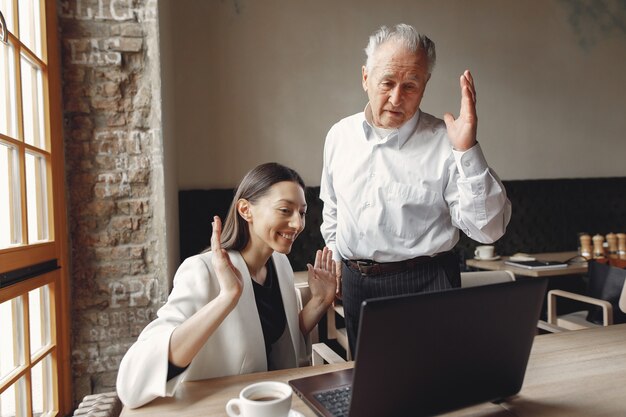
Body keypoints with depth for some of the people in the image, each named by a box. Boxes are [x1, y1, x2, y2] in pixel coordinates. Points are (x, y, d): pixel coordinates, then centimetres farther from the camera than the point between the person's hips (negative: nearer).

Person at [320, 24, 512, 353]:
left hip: (426, 285, -4)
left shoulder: (444, 142, -12)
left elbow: (488, 229, -18)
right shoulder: (339, 135, 3)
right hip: (355, 282, 5)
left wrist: (467, 150, -25)